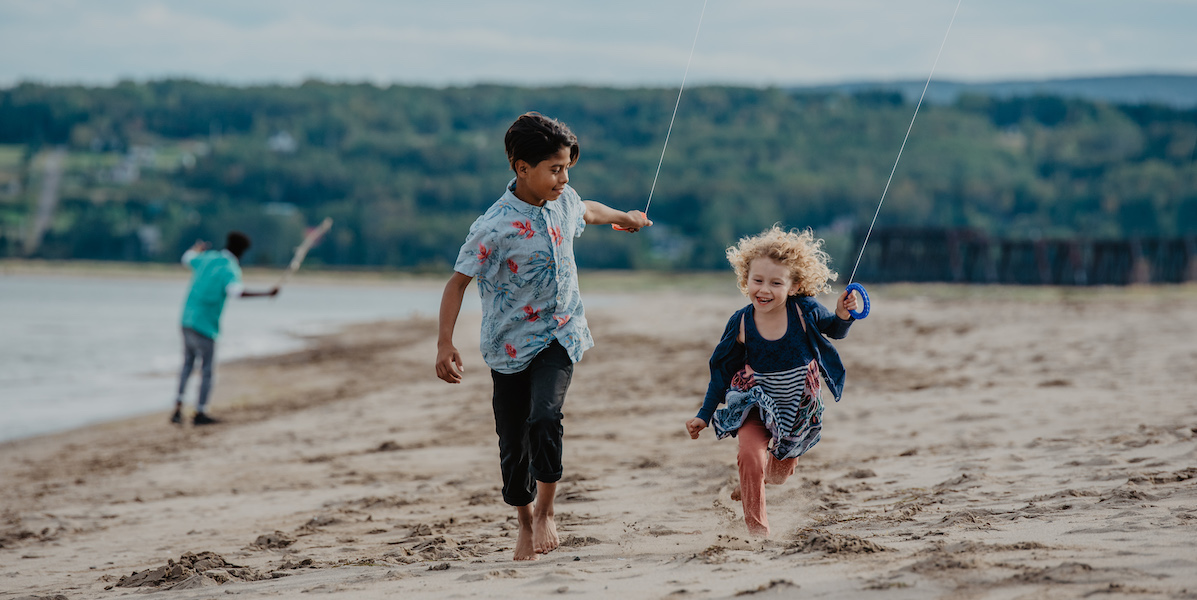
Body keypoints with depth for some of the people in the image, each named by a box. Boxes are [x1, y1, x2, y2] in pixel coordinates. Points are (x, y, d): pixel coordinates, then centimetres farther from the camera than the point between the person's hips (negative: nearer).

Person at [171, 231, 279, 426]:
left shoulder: (207, 258, 9)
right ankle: (200, 413, 11)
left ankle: (178, 407, 12)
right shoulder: (230, 269, -13)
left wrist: (199, 247, 54)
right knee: (207, 370, 5)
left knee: (187, 365, 19)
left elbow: (188, 257, 32)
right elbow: (235, 291, -33)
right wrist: (267, 294, -34)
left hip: (187, 321, 7)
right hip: (205, 327, -7)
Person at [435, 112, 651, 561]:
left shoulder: (564, 202, -1)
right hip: (511, 344, -2)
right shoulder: (495, 226, -19)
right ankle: (526, 523, 27)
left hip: (559, 335, 3)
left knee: (545, 416, -22)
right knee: (513, 440, 4)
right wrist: (444, 344, -20)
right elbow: (458, 282, -14)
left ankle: (545, 511, -5)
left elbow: (587, 210, 25)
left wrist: (623, 217, 44)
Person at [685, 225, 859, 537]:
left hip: (798, 407, 2)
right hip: (755, 403, -1)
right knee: (751, 456, -26)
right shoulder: (741, 324, -16)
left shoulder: (805, 311, -19)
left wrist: (843, 315, -20)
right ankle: (756, 529, -10)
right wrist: (704, 415, -1)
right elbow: (722, 372, -2)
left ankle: (754, 478, 55)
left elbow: (835, 331, 3)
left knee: (780, 474, 18)